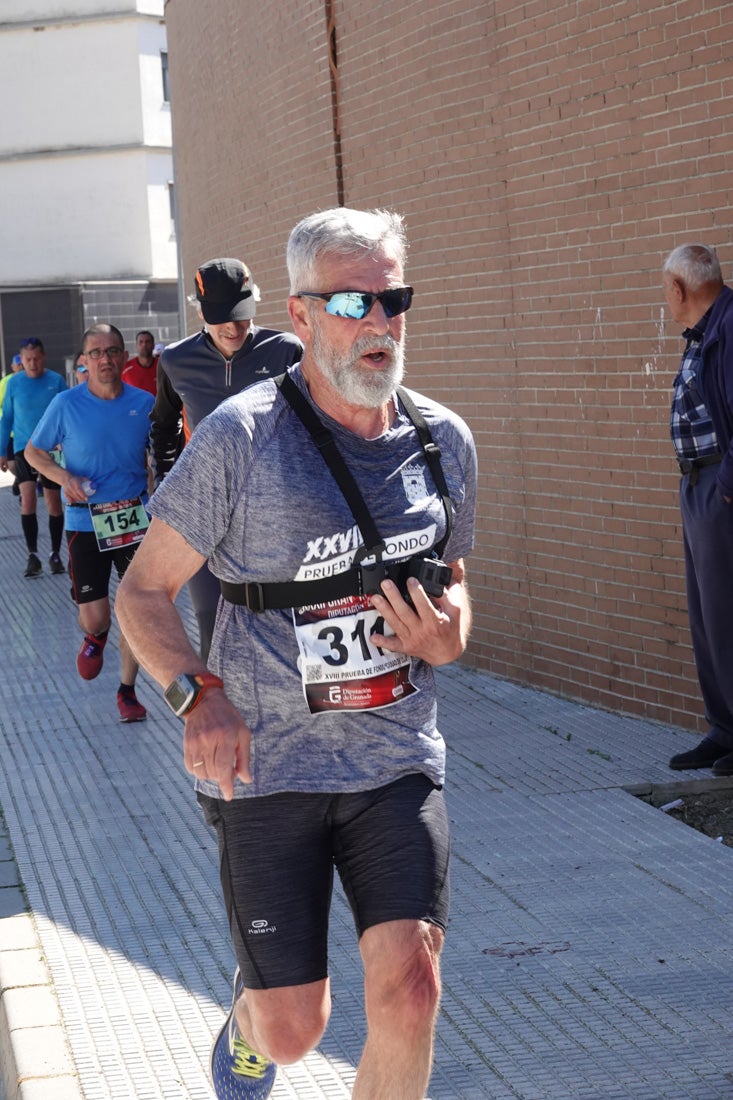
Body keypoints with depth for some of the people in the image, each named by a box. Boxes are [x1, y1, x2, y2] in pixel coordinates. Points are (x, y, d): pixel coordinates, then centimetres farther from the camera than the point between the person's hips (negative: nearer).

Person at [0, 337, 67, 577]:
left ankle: (55, 555, 17)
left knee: (54, 502, 5)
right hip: (24, 448, 0)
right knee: (28, 499, -13)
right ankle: (32, 555, -6)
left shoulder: (56, 381, -4)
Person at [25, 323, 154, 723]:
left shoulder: (144, 404, -3)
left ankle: (127, 691, 22)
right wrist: (64, 478, -13)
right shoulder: (66, 405, -8)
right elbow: (34, 451, 4)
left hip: (134, 521, 1)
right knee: (94, 617, -2)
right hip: (85, 523, -1)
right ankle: (95, 638, 37)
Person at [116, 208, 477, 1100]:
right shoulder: (239, 439, -11)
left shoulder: (443, 441, 3)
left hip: (397, 759, 3)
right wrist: (198, 696, -22)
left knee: (408, 992, -13)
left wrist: (450, 636, -4)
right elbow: (143, 591, -5)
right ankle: (249, 1023, 42)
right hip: (267, 766, -3)